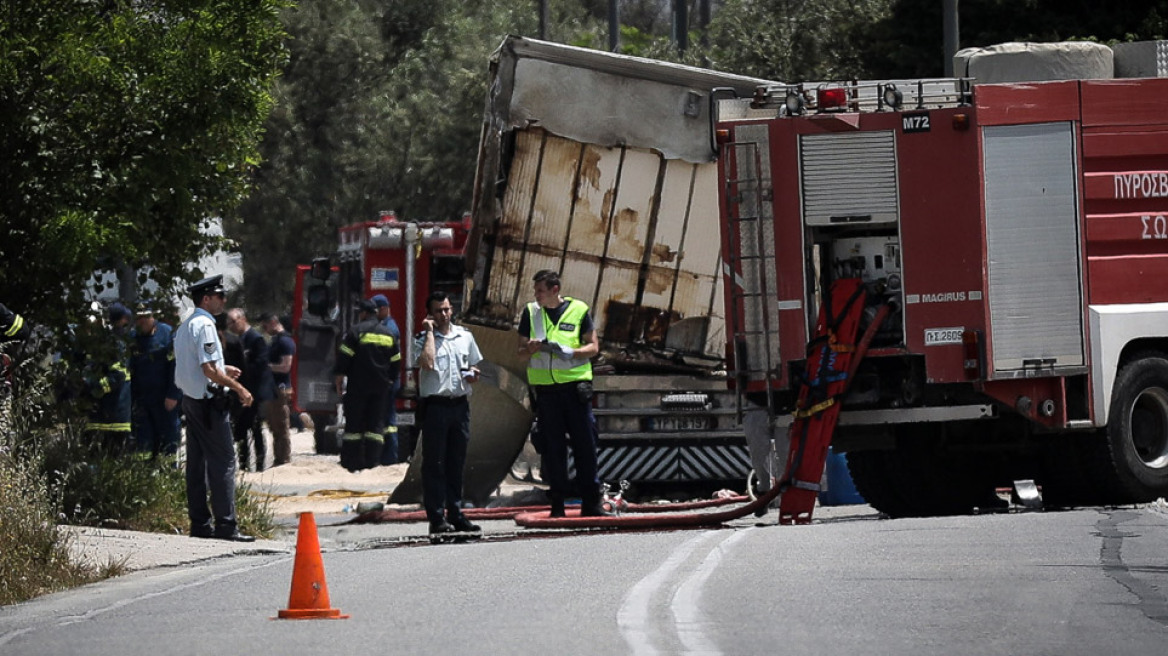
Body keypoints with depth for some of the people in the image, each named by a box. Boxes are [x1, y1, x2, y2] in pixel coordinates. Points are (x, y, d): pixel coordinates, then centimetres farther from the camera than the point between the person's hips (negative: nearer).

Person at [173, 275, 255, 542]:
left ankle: (199, 523, 13)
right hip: (208, 400, -10)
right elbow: (209, 370, -20)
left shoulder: (185, 327, 16)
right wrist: (239, 388, -14)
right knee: (223, 461, -9)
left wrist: (222, 371, 24)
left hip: (190, 398, 10)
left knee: (196, 461, 11)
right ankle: (225, 525, -11)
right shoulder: (204, 325, -15)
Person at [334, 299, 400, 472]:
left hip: (358, 385, -4)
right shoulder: (388, 334, 10)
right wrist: (389, 380, 23)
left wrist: (339, 380, -2)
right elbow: (396, 362, 15)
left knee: (354, 423, 0)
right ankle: (372, 459, -2)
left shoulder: (356, 331, -6)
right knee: (376, 423, 5)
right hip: (381, 387, 4)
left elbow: (344, 358, -9)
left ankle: (352, 460, -3)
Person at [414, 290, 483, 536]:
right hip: (435, 404, -5)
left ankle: (456, 514, 16)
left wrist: (472, 375, 2)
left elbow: (473, 365, 25)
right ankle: (437, 518, -3)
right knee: (434, 463, -3)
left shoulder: (464, 336, 13)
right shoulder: (423, 339, -1)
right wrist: (430, 332, -11)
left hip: (460, 403, 5)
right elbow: (427, 362, -20)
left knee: (457, 463, 10)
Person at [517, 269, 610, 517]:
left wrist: (568, 352, -15)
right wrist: (532, 348, -11)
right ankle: (557, 504, 7)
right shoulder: (531, 312, 8)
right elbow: (521, 352, 12)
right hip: (545, 388, 2)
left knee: (585, 444, -2)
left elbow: (593, 347, 3)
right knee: (553, 447, 2)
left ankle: (590, 503, 3)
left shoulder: (578, 310, 2)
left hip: (574, 384, -2)